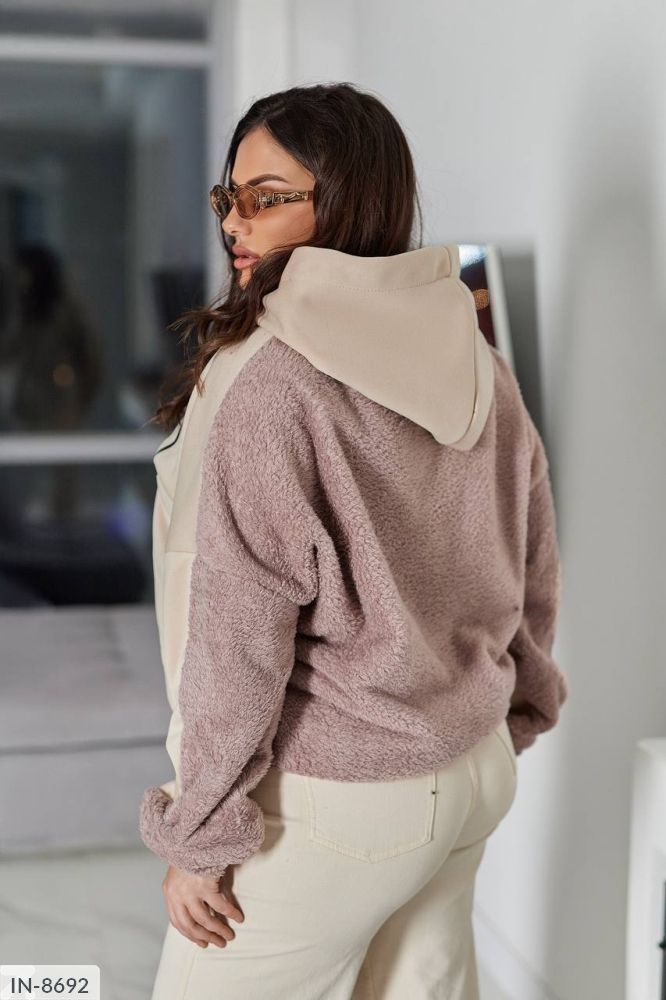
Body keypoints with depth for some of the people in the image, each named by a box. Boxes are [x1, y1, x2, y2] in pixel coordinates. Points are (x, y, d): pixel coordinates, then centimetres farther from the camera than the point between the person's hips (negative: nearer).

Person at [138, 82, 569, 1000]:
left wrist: (197, 837, -11)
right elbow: (534, 569, 10)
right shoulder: (476, 362, 2)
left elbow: (237, 637, -20)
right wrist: (509, 714, 23)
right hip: (474, 782, 7)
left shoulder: (270, 382, -20)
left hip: (328, 812, -7)